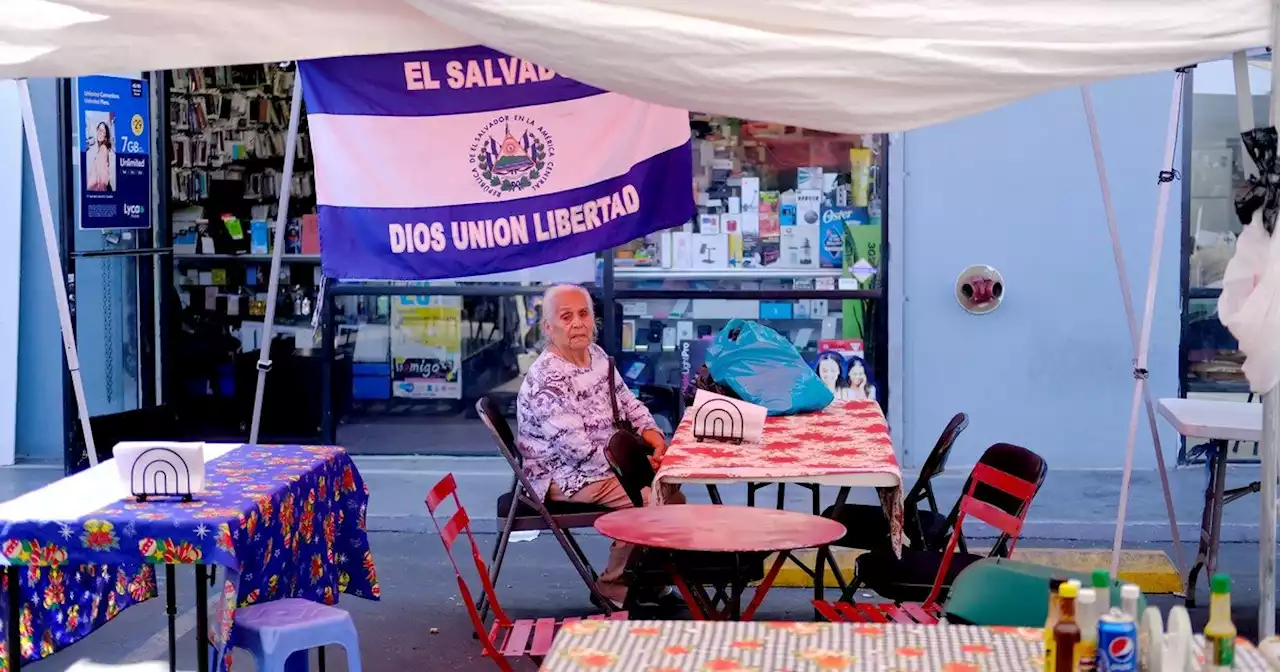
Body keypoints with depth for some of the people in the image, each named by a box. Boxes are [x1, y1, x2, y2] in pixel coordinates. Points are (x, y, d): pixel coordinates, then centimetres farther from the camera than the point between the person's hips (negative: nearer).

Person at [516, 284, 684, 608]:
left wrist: (652, 433, -4)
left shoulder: (596, 355, 3)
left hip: (604, 463, 9)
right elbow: (577, 450, -27)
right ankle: (614, 587, -4)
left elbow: (627, 402, 15)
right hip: (564, 477, -9)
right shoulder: (547, 379, -24)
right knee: (647, 501, -22)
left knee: (670, 489, 0)